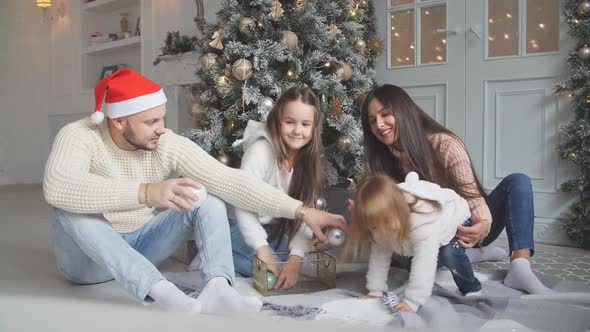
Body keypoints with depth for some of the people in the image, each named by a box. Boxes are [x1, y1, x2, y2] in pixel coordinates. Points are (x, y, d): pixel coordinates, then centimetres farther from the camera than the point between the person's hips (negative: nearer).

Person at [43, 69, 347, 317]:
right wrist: (145, 192, -52)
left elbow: (228, 180, -22)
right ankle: (161, 292, -44)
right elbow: (56, 188, -42)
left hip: (142, 246, 3)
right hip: (89, 258, -2)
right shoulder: (80, 136, -22)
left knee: (209, 199, -15)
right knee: (71, 208, -34)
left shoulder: (170, 145, -15)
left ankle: (217, 288, -38)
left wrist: (301, 211, -29)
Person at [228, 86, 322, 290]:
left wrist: (296, 257, -29)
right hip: (244, 226, -7)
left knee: (307, 263, -9)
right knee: (270, 268, -26)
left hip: (275, 230, 7)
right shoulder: (260, 150, -23)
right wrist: (261, 247, -37)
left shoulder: (308, 159, -6)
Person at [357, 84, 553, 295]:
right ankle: (475, 254, -9)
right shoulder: (386, 162, -7)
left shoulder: (444, 144, -20)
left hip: (472, 226, -2)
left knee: (517, 182, -26)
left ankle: (520, 267, -38)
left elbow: (472, 194, -29)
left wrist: (482, 224, -51)